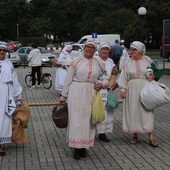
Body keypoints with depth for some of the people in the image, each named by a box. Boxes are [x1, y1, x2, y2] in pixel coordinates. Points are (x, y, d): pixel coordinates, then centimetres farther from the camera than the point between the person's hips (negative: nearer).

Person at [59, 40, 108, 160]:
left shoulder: (99, 64, 8)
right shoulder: (76, 62, 2)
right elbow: (68, 79, 4)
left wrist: (103, 84, -9)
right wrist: (63, 96, 4)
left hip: (91, 94, 3)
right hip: (76, 92, -2)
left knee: (88, 119, 6)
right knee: (76, 118, -2)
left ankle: (84, 146, 18)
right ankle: (77, 147, 6)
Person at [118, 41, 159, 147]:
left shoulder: (148, 61, 2)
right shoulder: (128, 62, 5)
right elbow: (123, 77, 4)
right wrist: (123, 89, -5)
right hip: (132, 90, 1)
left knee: (147, 111, -2)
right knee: (133, 111, 4)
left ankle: (151, 137, 1)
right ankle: (135, 135, 17)